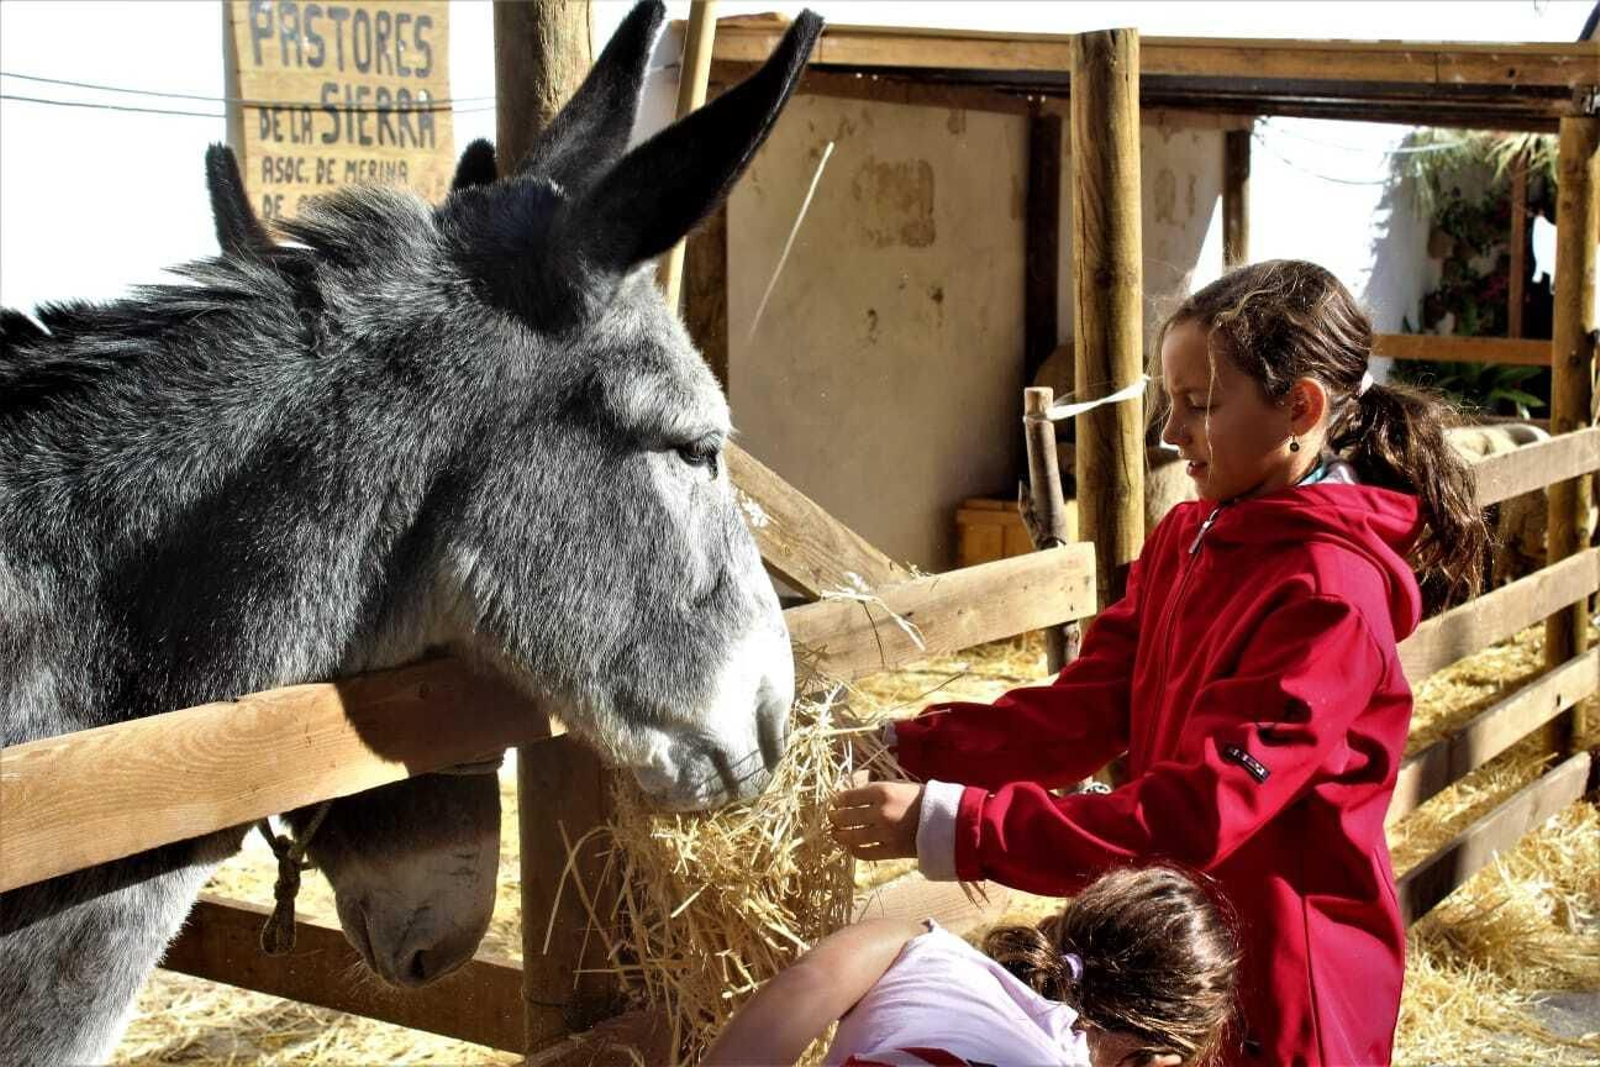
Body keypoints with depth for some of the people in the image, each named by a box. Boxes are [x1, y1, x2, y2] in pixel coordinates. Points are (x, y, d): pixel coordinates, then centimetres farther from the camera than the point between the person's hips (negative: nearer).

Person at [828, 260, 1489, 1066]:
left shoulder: (1330, 595, -24)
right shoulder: (1186, 539, 2)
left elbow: (1195, 817, -30)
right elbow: (1079, 714, -2)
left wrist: (951, 824, -33)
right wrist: (904, 750, -15)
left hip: (1277, 997, -7)